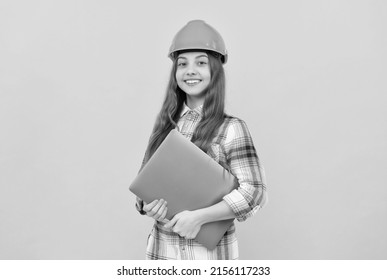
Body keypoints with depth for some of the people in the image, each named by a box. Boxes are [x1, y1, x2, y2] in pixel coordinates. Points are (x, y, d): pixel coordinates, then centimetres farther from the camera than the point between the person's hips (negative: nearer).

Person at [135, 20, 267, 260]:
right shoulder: (165, 125, 3)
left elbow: (255, 192, -13)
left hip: (210, 250, -3)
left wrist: (199, 216, -20)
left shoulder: (231, 128, -10)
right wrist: (146, 206, -11)